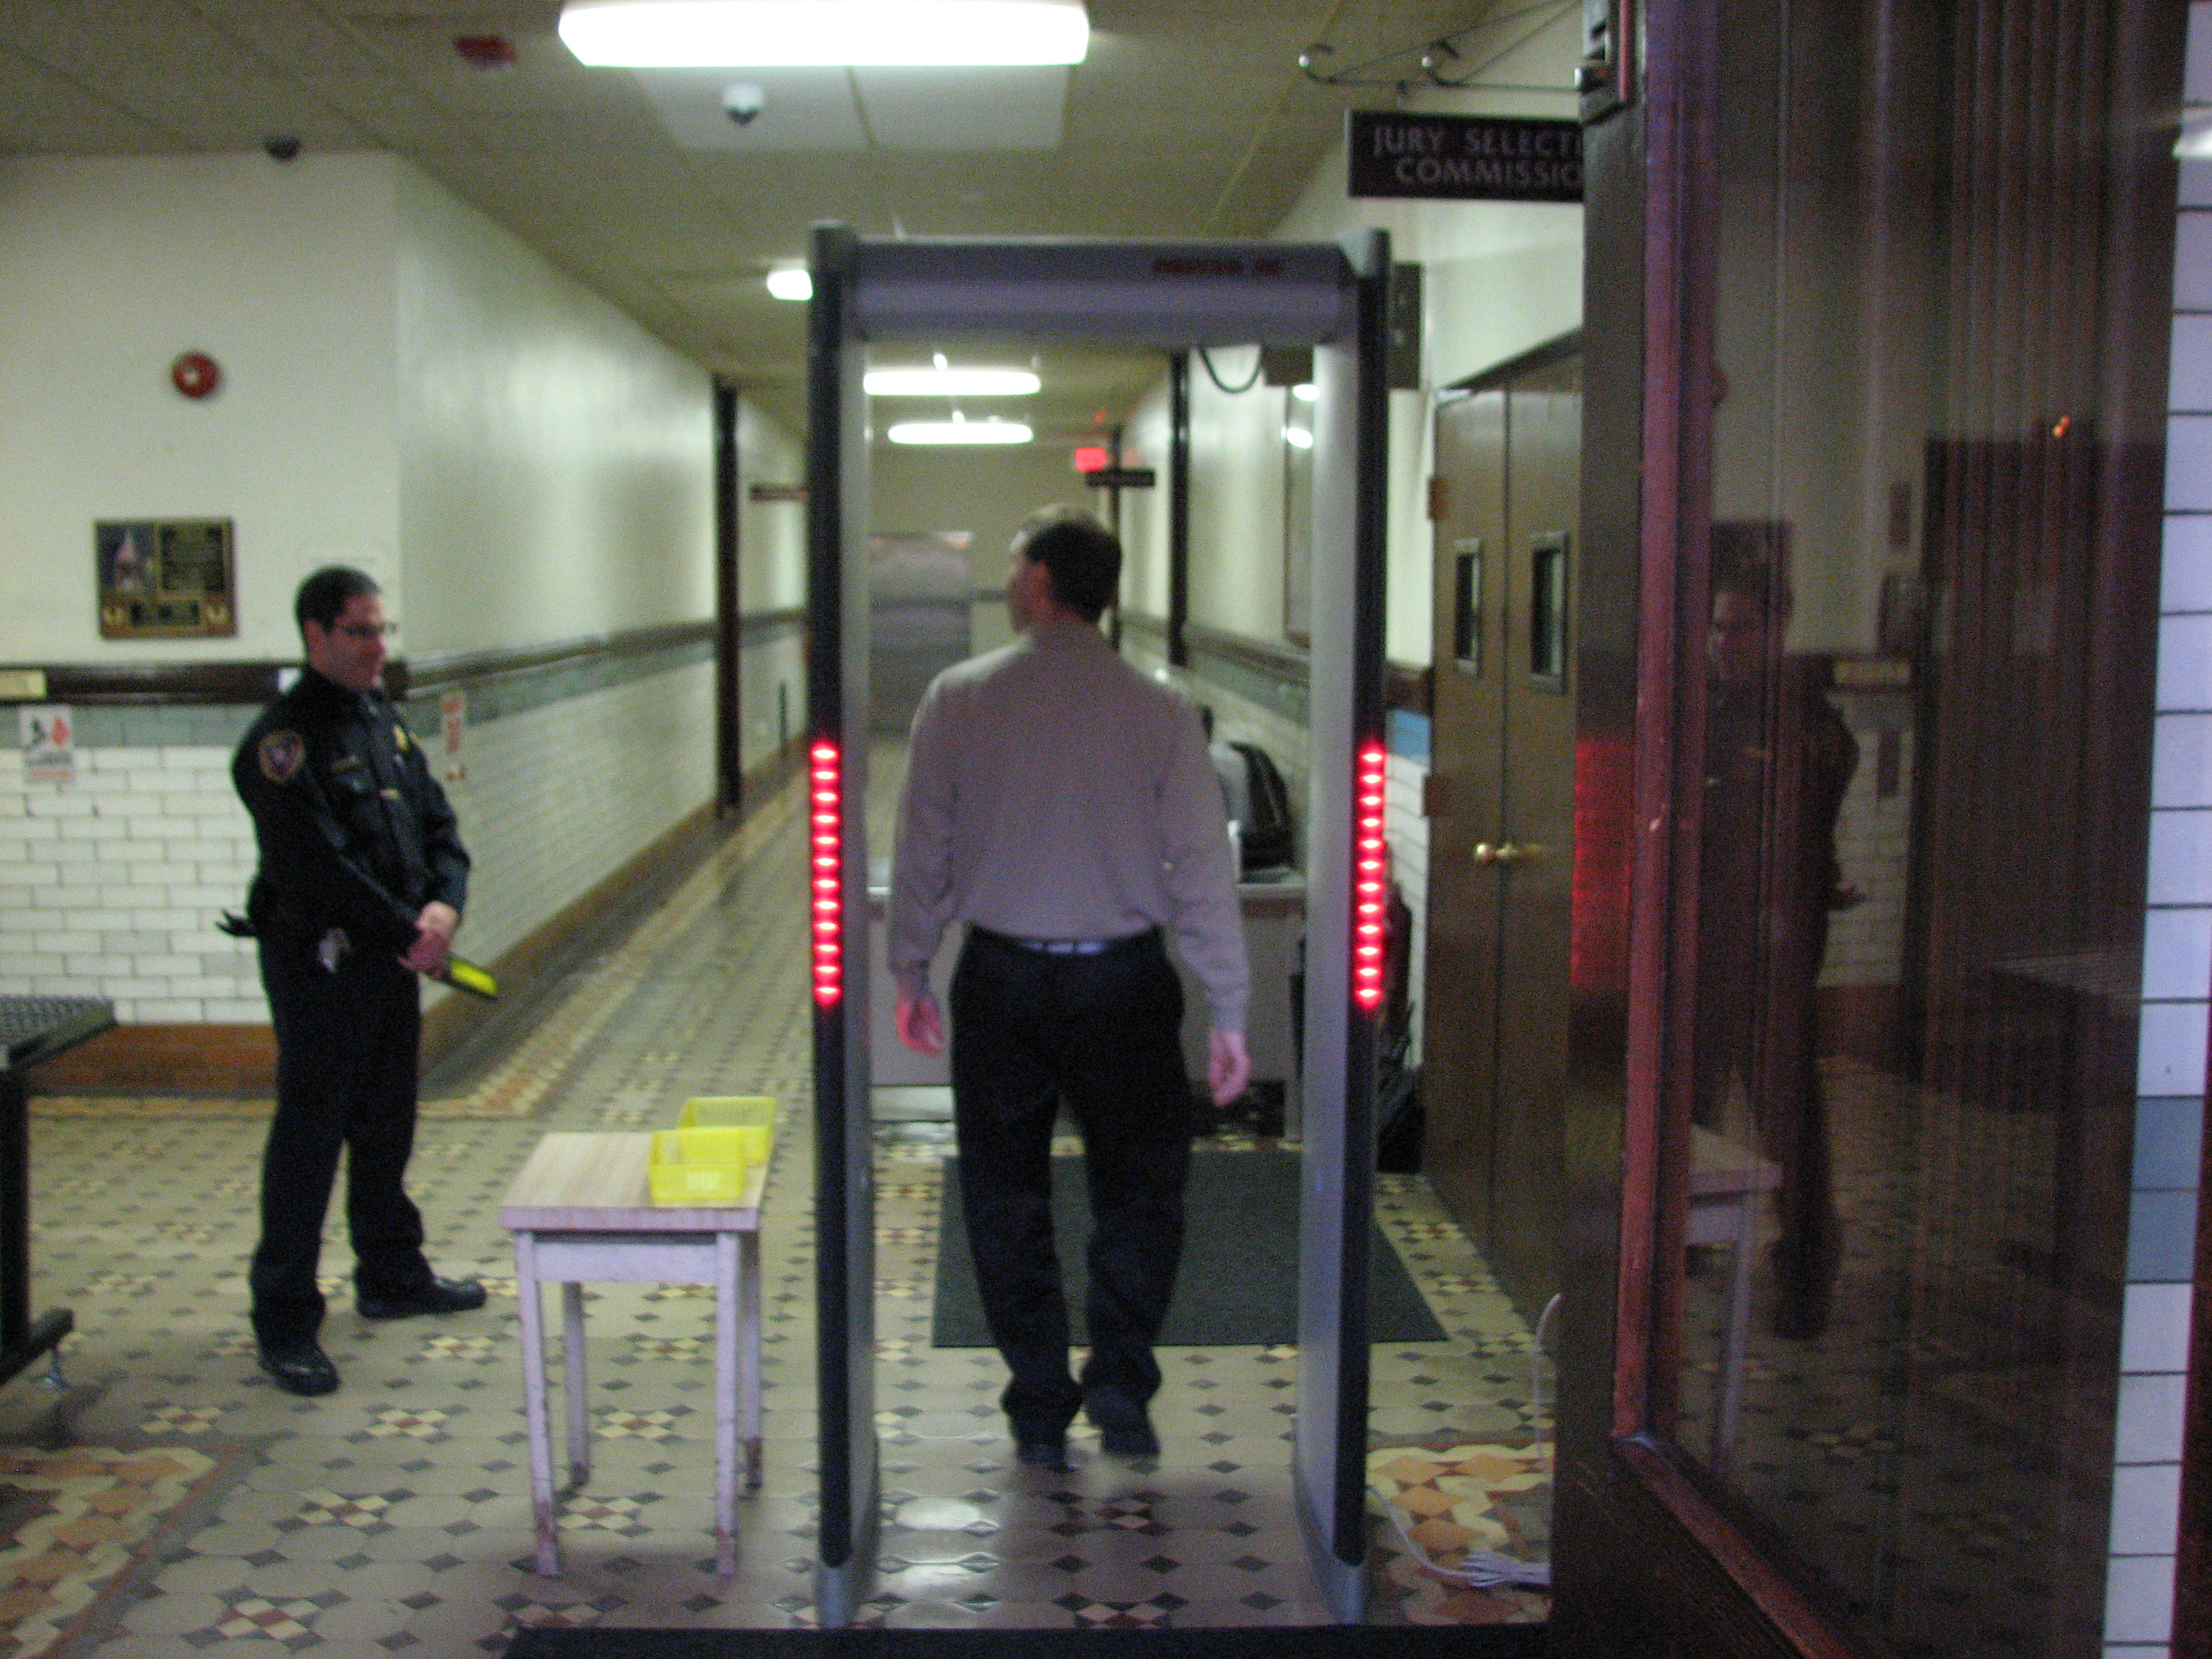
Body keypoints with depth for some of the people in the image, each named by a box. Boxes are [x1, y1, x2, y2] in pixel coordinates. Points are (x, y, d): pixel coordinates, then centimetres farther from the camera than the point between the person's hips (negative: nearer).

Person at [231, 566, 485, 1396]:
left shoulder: (384, 720, 12)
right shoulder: (283, 740, -15)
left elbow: (436, 820, 12)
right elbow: (316, 867, -22)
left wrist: (444, 903, -6)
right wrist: (408, 930, -17)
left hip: (392, 959, 8)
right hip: (319, 964, -8)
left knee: (387, 1127, 19)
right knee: (308, 1138, -3)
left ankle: (392, 1274, 34)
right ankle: (284, 1322, 6)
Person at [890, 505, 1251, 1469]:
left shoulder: (958, 699, -5)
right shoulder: (1158, 712, -5)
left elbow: (921, 848, -1)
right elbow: (1203, 870, -5)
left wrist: (910, 971, 12)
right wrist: (1228, 1012, 1)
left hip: (1002, 981, 0)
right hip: (1125, 981, 0)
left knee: (1008, 1202, 12)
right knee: (1138, 1191, 15)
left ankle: (1039, 1412, 18)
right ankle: (1121, 1397, 10)